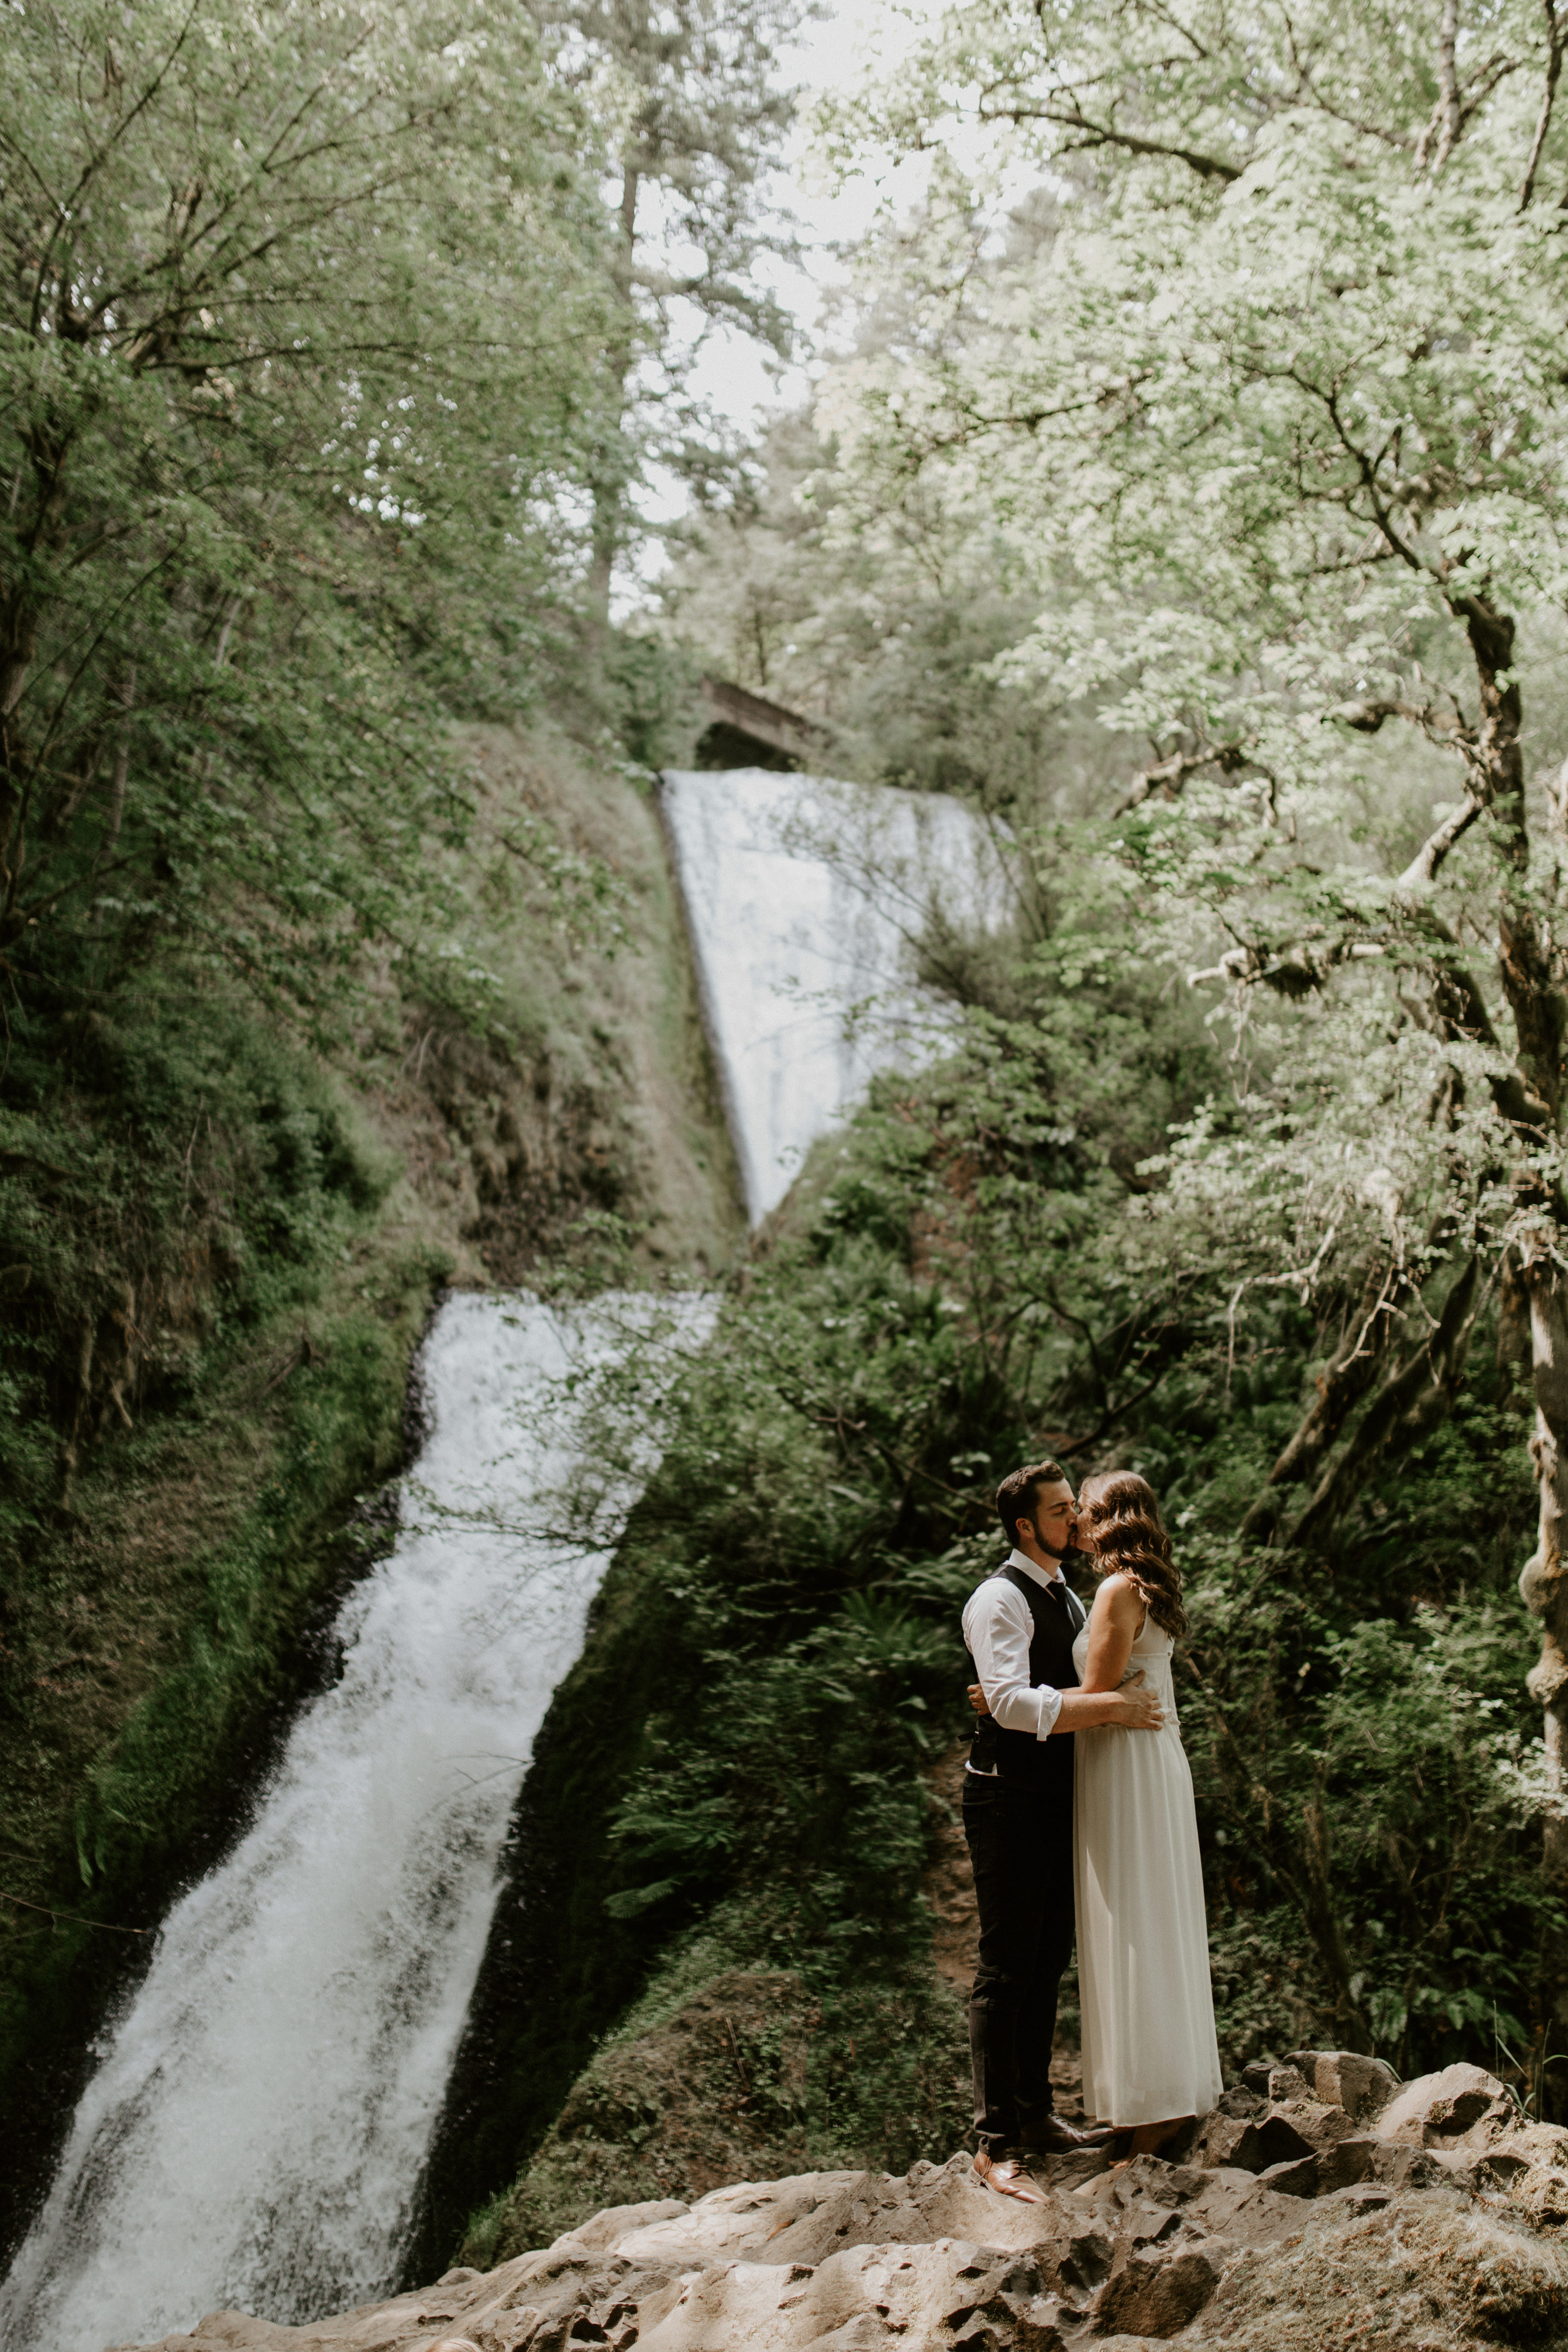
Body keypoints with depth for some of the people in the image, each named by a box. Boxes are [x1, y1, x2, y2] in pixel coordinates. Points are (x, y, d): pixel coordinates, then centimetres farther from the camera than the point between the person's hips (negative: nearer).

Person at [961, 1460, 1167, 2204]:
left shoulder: (1067, 1598, 16)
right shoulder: (999, 1599, -15)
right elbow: (1013, 1702, -27)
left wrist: (1128, 1704, 4)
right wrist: (1111, 1707, -27)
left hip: (1058, 1795, 9)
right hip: (1009, 1800, -9)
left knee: (1048, 1961, 15)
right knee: (1006, 1968, -5)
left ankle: (1035, 2115, 27)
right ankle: (996, 2144, 1)